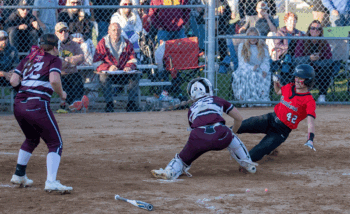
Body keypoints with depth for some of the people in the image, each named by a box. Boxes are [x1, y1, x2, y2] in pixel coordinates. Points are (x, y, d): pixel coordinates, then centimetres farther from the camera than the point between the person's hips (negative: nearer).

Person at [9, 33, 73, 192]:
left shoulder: (28, 59, 20)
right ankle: (51, 181, -18)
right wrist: (61, 94, 2)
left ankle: (19, 175, 34)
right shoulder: (54, 60, 4)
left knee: (32, 139, 30)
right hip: (38, 105, -7)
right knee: (55, 143, -1)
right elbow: (54, 80, -15)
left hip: (18, 106, 7)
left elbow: (13, 81, 11)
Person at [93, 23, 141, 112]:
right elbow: (96, 61, -4)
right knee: (104, 77, -36)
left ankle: (132, 103, -22)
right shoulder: (102, 43, 3)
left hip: (123, 75, 2)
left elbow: (132, 59, 10)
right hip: (108, 73, -2)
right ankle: (109, 104, -28)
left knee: (136, 75, -25)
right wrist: (109, 68, -22)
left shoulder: (127, 43, 12)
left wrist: (129, 66, -16)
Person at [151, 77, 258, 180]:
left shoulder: (192, 109, 31)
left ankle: (170, 171, -6)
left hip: (198, 137, 0)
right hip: (220, 136, 0)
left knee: (183, 158, 20)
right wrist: (232, 132, 53)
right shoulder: (218, 100, 28)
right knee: (231, 137, 33)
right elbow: (239, 118, 34)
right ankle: (248, 164, 32)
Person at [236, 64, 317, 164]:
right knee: (239, 126, -14)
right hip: (270, 119, 5)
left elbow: (311, 121, -26)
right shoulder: (290, 87, 5)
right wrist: (276, 83, 6)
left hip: (281, 131, -5)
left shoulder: (309, 101, -15)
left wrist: (310, 139, -41)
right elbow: (278, 91, 29)